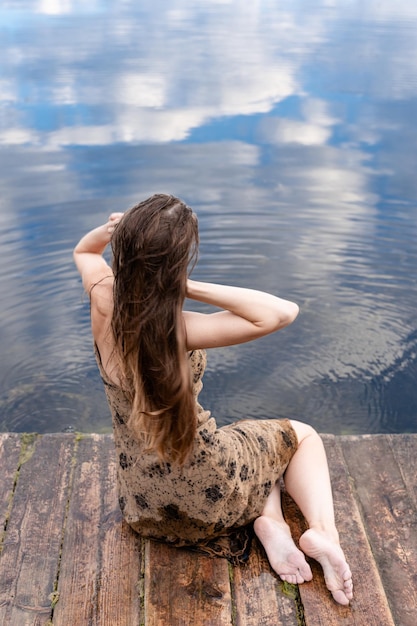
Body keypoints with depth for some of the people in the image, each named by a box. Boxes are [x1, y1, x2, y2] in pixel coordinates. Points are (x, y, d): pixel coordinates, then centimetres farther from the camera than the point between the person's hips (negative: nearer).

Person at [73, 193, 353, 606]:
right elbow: (283, 312, -31)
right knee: (303, 435, 25)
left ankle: (269, 522, 10)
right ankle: (323, 530, 4)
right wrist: (190, 288, -31)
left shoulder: (103, 298, -13)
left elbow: (83, 251, 12)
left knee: (260, 448, 35)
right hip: (208, 497, -6)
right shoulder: (175, 329, -30)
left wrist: (109, 230, -11)